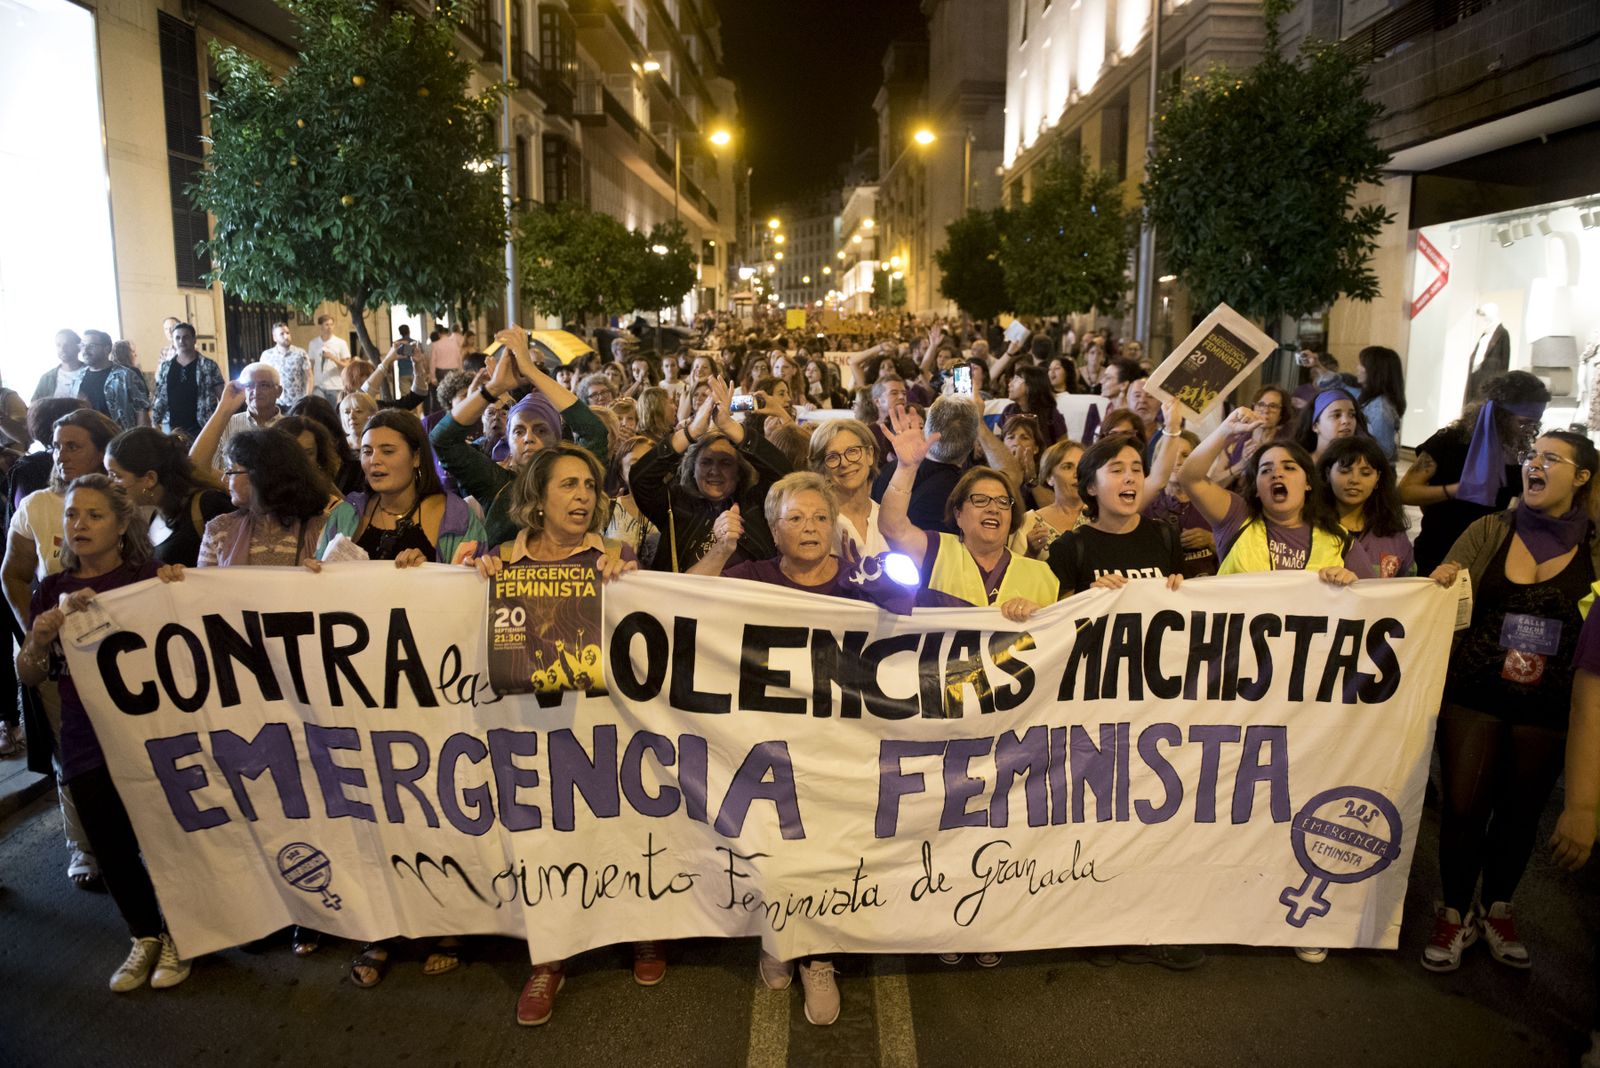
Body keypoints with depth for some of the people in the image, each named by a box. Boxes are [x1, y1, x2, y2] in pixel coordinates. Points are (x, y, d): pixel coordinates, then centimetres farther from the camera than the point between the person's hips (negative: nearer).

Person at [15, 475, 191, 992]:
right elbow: (28, 675, 4)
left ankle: (179, 935, 27)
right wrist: (42, 635, -17)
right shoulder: (52, 592, 7)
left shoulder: (148, 577, -4)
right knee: (111, 848, 11)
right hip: (86, 742, 4)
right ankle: (146, 936, 34)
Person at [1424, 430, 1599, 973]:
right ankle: (1455, 913, 22)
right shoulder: (1489, 531, 1)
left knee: (1521, 810, 14)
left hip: (1548, 706, 1)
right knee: (1462, 806, 1)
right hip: (1474, 695, -1)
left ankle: (1497, 908, 37)